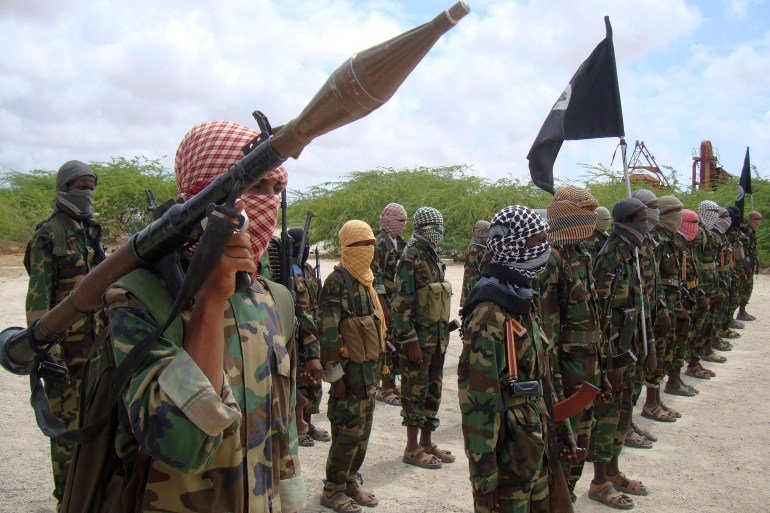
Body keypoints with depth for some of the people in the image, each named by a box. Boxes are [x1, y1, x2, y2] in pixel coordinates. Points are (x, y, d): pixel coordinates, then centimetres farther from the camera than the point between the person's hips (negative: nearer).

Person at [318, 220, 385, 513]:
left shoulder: (365, 280, 11)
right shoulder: (337, 282, -16)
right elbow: (328, 332, -19)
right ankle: (333, 489, 15)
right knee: (348, 430, -1)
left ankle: (351, 480, 29)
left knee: (363, 428, 15)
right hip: (349, 367, -8)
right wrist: (334, 374, -19)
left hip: (369, 365, 8)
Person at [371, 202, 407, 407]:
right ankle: (384, 388, 6)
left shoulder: (400, 243, 14)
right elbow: (375, 278, -17)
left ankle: (391, 385, 22)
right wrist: (384, 308, -20)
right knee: (387, 343, -4)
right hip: (386, 302, -8)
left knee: (397, 343, 12)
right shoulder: (379, 243, -12)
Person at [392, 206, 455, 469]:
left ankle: (427, 443, 26)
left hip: (438, 336, 9)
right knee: (416, 390, 0)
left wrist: (444, 333, 18)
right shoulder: (411, 258, -14)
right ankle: (412, 449, 11)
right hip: (418, 337, -9)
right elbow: (402, 304, -19)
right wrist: (410, 341, -21)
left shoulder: (434, 257, 13)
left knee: (433, 389, 14)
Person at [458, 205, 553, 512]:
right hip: (505, 450, -9)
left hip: (531, 444, 9)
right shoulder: (491, 312, -22)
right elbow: (477, 396, -23)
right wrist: (484, 473, -21)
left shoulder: (520, 299, 8)